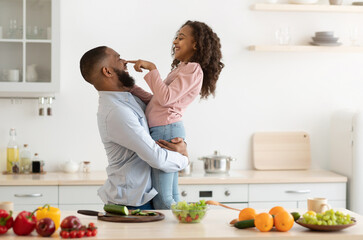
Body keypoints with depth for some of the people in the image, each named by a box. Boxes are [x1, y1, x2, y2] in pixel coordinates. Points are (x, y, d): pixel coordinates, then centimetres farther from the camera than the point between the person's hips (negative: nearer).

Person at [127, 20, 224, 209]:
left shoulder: (193, 69, -7)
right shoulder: (182, 68, 24)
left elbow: (165, 98, -18)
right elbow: (155, 101, 21)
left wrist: (152, 68, -13)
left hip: (166, 131, -10)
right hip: (163, 131, 10)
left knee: (161, 198, -11)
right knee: (170, 196, 9)